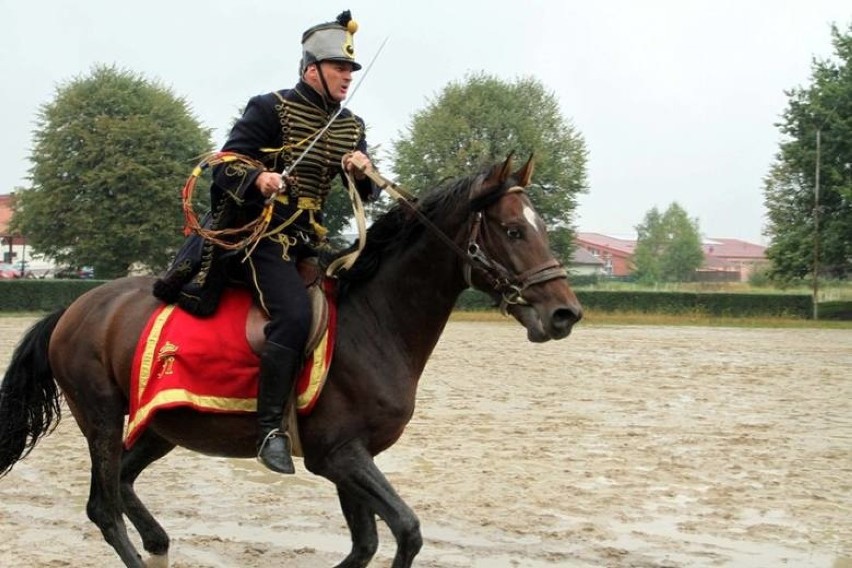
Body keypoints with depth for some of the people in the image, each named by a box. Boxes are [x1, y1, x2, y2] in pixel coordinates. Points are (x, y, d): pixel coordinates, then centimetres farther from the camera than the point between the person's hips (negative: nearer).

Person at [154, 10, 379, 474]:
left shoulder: (351, 127, 14)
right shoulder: (270, 109, -5)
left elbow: (369, 193, 13)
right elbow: (226, 167, -10)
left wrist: (363, 171, -11)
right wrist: (258, 178, -32)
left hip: (308, 242, 9)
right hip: (260, 235, -8)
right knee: (294, 314, -28)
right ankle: (271, 429, -24)